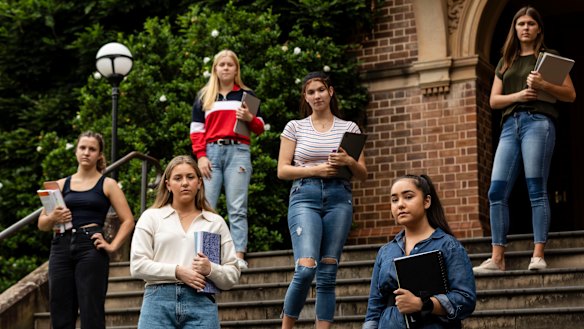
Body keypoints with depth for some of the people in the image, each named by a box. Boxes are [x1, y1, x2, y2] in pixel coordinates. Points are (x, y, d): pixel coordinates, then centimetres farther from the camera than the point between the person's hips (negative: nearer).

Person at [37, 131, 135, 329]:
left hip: (91, 249, -3)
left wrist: (112, 246, -8)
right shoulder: (62, 185, 14)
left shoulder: (107, 185, 7)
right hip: (61, 248, 3)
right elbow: (42, 224, 14)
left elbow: (128, 221, 3)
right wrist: (53, 218, -7)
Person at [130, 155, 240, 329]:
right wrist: (177, 272, -9)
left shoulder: (216, 222, 15)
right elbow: (137, 264, 3)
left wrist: (210, 269, -9)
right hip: (159, 302, -1)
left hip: (201, 303, 1)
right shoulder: (151, 217, 13)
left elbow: (232, 275, 12)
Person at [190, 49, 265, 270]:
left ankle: (239, 256, -12)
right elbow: (196, 130, 10)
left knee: (237, 208, -7)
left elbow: (259, 129, 14)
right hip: (211, 152, 1)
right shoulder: (204, 97, 17)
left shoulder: (246, 95, 17)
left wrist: (250, 118, -8)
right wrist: (200, 156, -4)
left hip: (238, 152, -1)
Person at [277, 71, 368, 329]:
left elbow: (363, 175, 12)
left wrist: (349, 162, -9)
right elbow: (282, 170, 4)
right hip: (305, 197, -2)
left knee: (327, 274, 0)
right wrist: (316, 170, -10)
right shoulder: (295, 127, 9)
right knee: (305, 269, -18)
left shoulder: (349, 128, 12)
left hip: (339, 199, 2)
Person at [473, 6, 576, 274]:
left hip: (538, 121, -4)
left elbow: (570, 94, 5)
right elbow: (493, 100, 15)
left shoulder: (548, 57, 11)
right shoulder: (505, 62, 22)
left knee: (537, 191, -10)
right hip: (510, 124, 4)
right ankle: (497, 259, -7)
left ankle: (538, 256, -11)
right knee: (497, 191, -6)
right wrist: (517, 95, -5)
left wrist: (543, 86, -13)